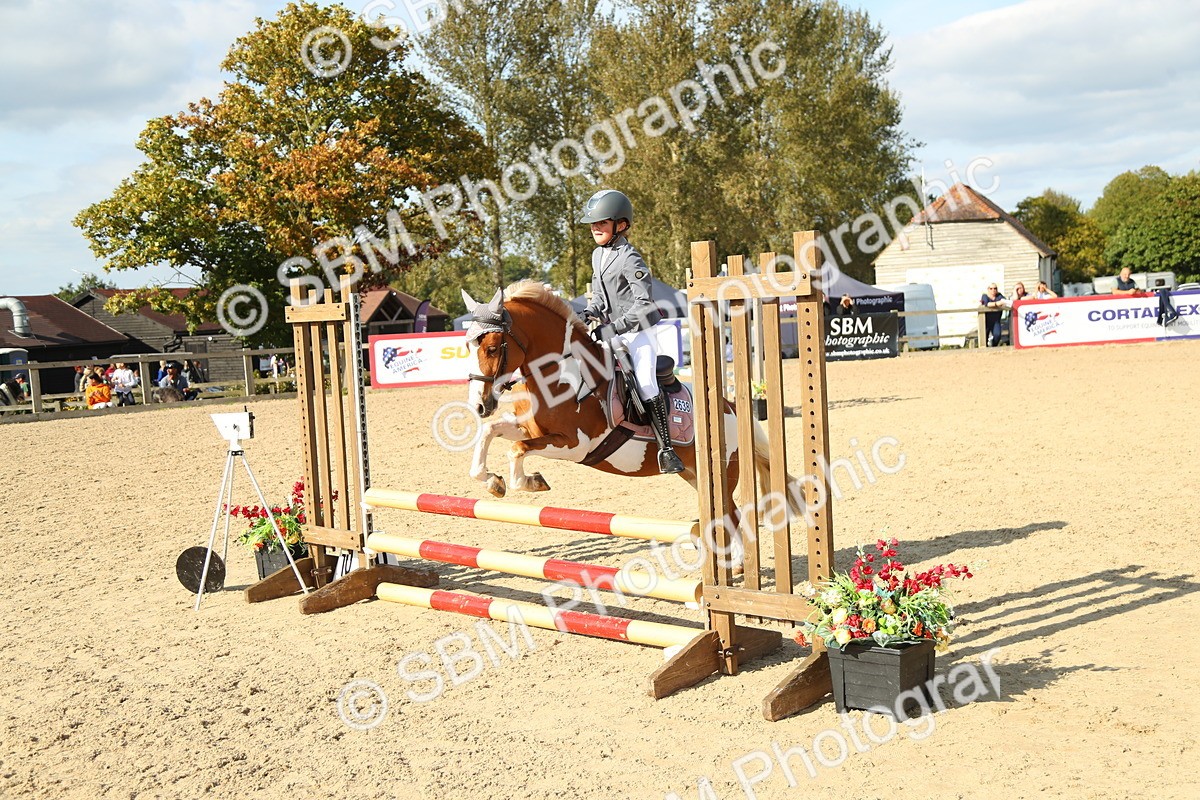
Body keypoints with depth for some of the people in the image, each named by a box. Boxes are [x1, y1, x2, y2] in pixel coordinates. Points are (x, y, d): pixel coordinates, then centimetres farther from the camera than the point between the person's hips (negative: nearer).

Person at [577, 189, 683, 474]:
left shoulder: (629, 259, -16)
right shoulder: (597, 255, 11)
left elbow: (643, 303, -21)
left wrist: (617, 325, -28)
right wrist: (589, 313, -1)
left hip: (640, 331, -9)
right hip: (614, 331, 9)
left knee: (644, 381, -21)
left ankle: (666, 447, -21)